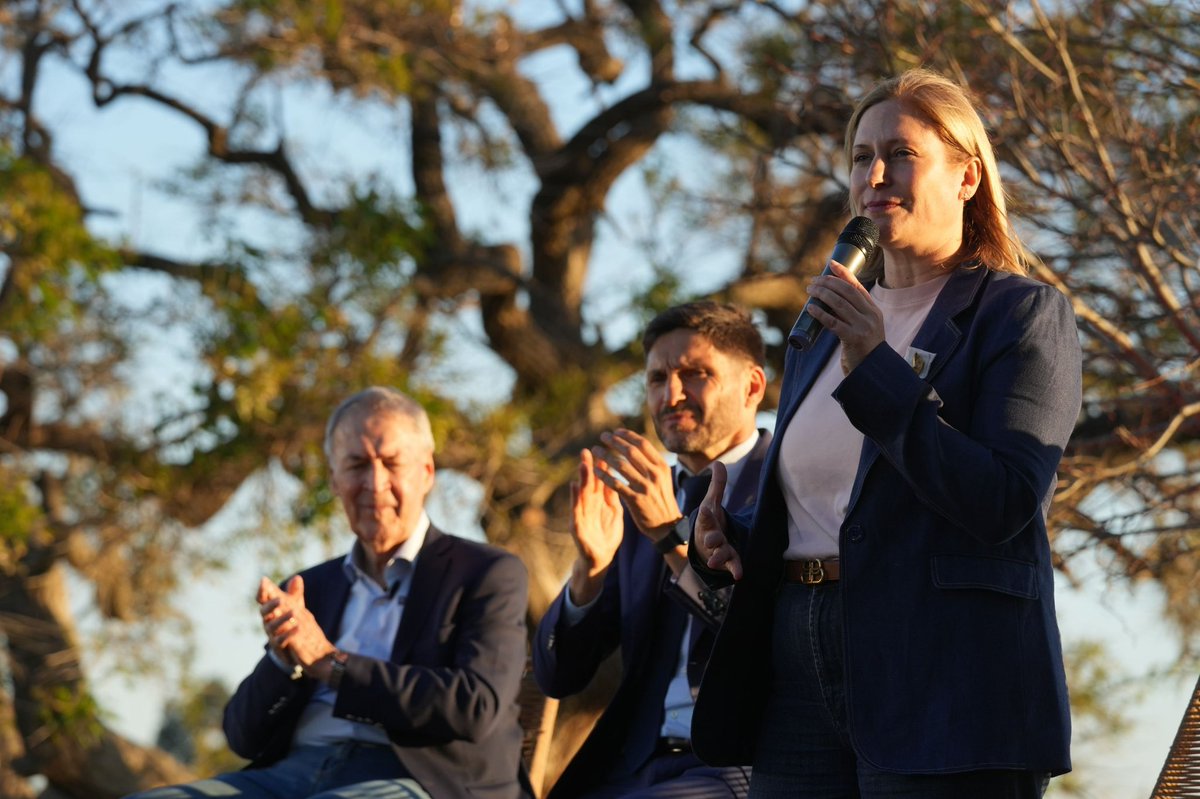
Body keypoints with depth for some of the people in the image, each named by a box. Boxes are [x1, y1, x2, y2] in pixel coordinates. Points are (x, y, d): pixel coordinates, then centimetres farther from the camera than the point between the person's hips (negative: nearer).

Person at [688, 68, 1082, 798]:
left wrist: (875, 371, -18)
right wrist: (724, 539, 5)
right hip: (803, 680, 6)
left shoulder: (1024, 314, -1)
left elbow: (1004, 505, -14)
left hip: (941, 682, -6)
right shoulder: (825, 333, 20)